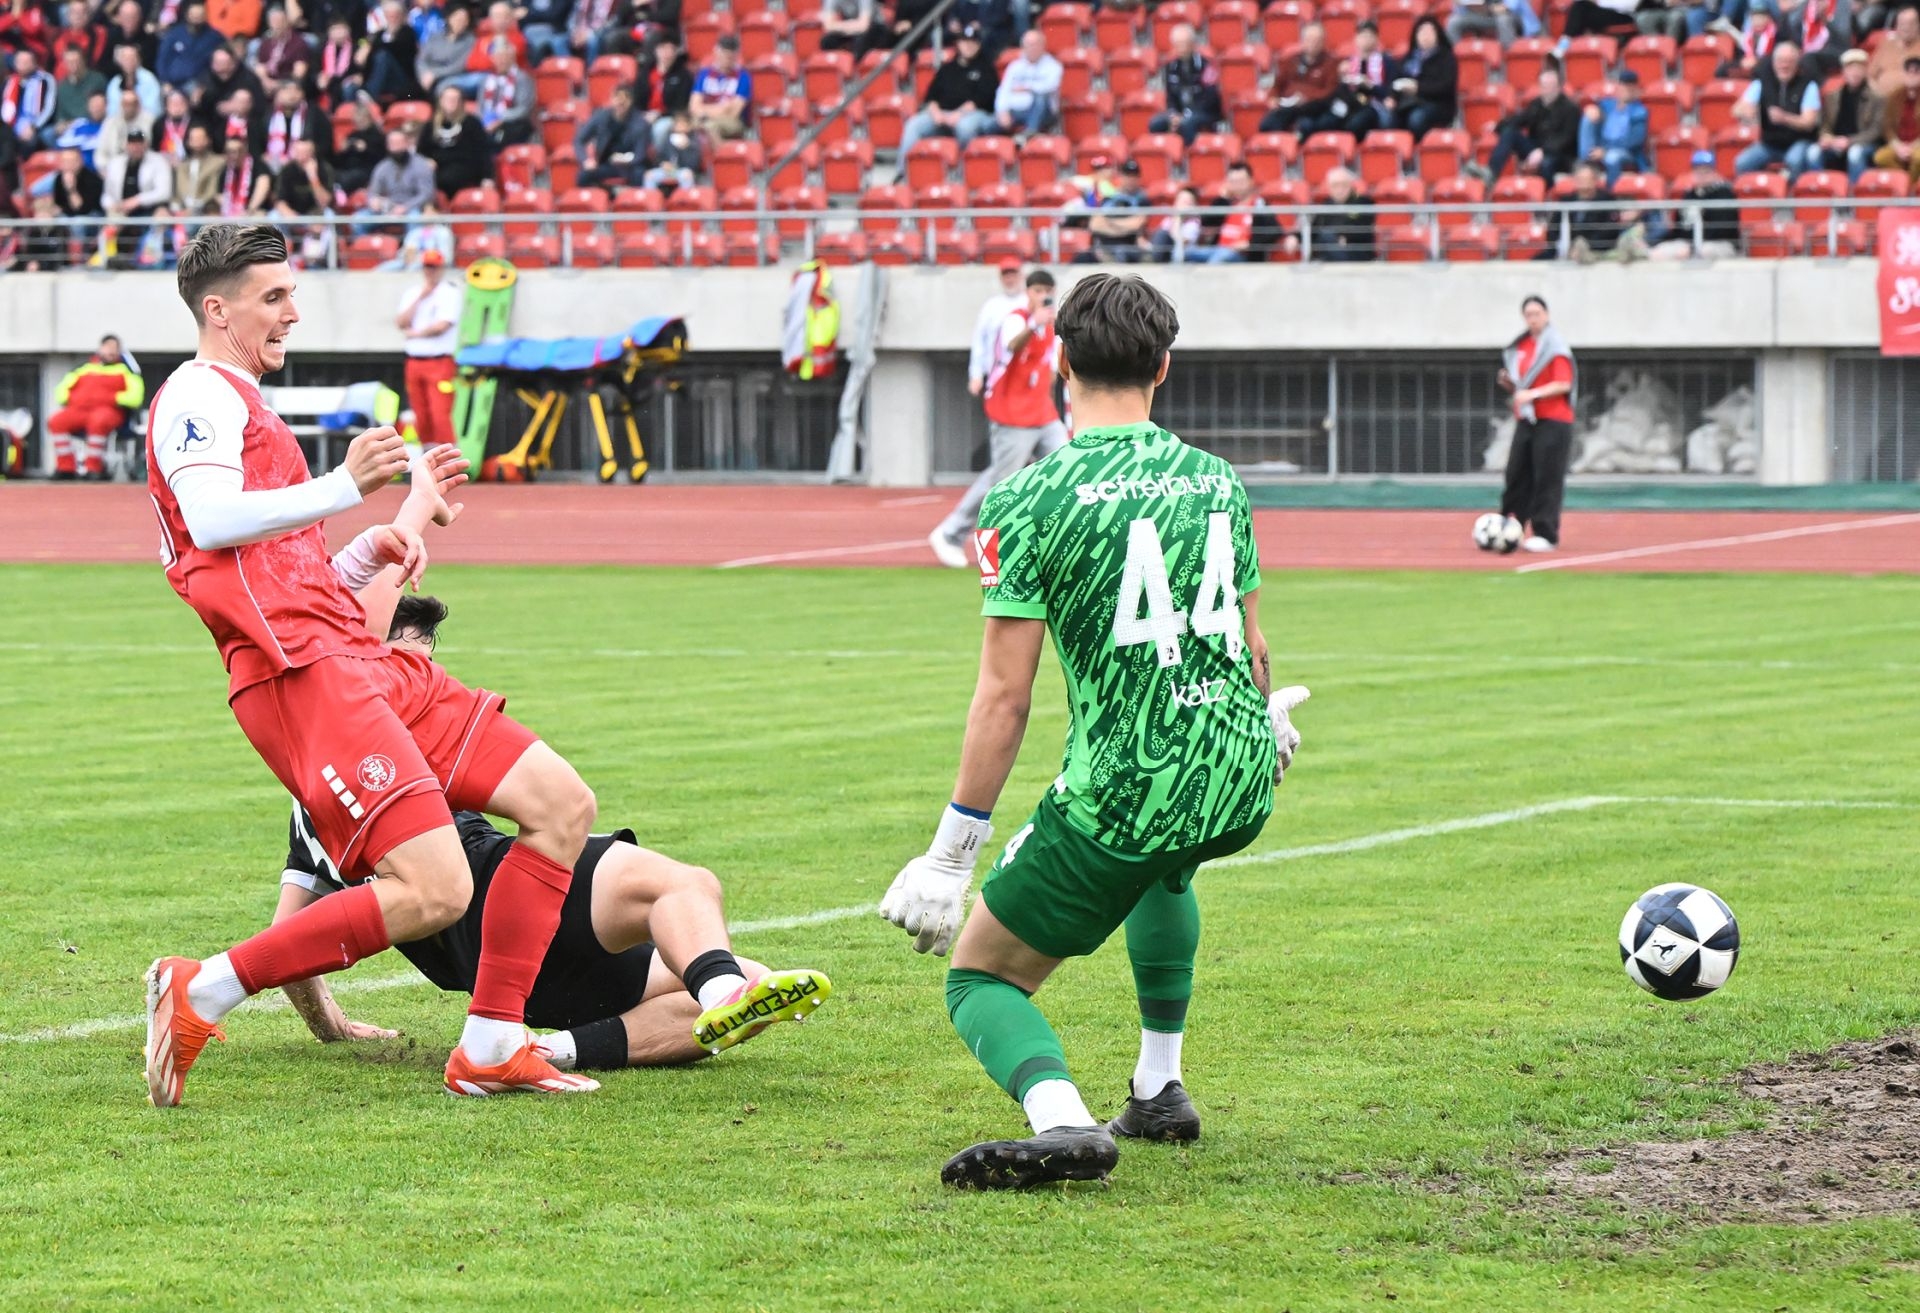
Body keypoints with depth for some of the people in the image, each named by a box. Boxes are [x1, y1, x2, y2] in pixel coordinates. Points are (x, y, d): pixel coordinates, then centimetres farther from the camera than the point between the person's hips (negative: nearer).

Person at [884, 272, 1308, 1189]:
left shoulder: (1030, 500, -8)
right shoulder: (1217, 481, 8)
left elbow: (1004, 697, -10)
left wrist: (951, 857, -6)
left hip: (1119, 792, -6)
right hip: (1238, 782, 6)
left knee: (980, 980, 9)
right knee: (1161, 862, 41)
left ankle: (1061, 1119, -21)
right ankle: (1159, 1089, 38)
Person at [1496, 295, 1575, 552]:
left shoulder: (1555, 347, -8)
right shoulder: (1520, 346, 14)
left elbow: (1563, 384, -16)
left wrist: (1532, 394, -26)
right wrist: (1508, 382, 3)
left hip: (1552, 422, -7)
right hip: (1525, 421, 7)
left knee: (1547, 478, -7)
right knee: (1516, 475, 5)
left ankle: (1545, 535, -5)